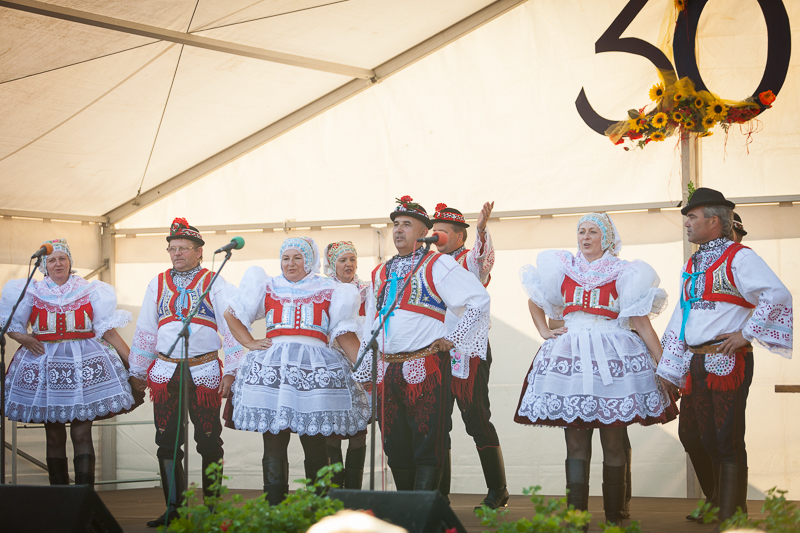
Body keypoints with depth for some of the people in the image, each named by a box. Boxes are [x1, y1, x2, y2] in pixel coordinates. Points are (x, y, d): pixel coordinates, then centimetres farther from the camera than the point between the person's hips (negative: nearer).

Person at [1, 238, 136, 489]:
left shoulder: (89, 291, 6)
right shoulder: (32, 293, 8)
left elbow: (108, 330, 4)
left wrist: (133, 361, -1)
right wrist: (24, 339, -6)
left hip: (83, 363, -1)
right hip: (44, 363, 2)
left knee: (82, 433, -8)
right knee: (53, 436, 4)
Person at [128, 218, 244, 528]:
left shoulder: (214, 284, 2)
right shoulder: (157, 284, 13)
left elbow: (231, 327, -2)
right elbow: (145, 330, 18)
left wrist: (231, 371, -9)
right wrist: (138, 372, 17)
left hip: (204, 371, -3)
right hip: (165, 371, 3)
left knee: (209, 442, 1)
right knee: (167, 442, 1)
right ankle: (173, 508, 8)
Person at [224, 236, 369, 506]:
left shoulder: (329, 291, 13)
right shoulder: (269, 288, 17)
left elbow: (345, 335, 10)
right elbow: (231, 314, 25)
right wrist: (250, 343, 12)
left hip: (315, 369, -1)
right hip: (273, 368, 1)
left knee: (315, 446, -1)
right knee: (273, 443, -1)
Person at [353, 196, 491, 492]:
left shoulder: (437, 266, 1)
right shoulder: (380, 274, 21)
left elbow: (479, 300, -7)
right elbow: (370, 327, 26)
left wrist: (454, 339, -8)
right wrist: (365, 372, 21)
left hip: (425, 366, -6)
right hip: (387, 371, 6)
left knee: (427, 443, -6)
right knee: (395, 445, 8)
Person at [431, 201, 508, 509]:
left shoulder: (471, 260, -1)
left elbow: (483, 256, -26)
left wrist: (482, 231, -44)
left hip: (468, 350, -7)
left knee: (476, 420, -8)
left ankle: (497, 490, 0)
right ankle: (439, 493, 13)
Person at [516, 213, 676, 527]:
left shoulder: (623, 274, 5)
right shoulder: (563, 270, 14)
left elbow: (642, 322, 2)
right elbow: (534, 301, 29)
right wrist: (544, 332, 15)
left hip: (612, 358, -2)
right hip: (570, 357, 2)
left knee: (613, 443, 0)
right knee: (575, 441, -1)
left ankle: (614, 514, 7)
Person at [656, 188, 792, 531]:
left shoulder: (738, 258, -7)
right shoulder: (692, 265, 19)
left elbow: (778, 296, -20)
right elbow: (680, 319, 22)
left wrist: (747, 334, -16)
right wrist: (669, 371, 18)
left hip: (727, 361, -8)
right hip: (695, 365, 8)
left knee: (727, 443, -6)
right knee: (696, 438, 12)